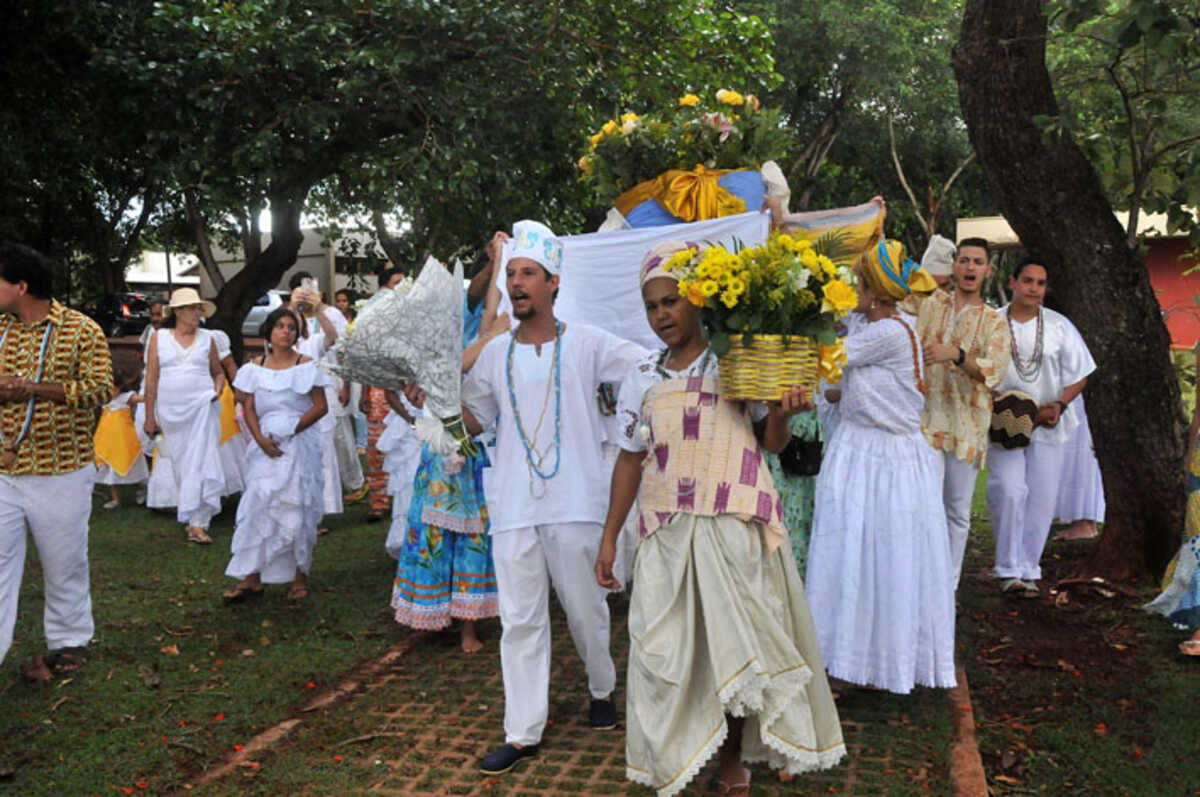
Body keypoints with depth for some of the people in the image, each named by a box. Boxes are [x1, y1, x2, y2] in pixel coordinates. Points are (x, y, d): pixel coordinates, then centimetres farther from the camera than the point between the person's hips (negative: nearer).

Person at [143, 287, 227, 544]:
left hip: (201, 409, 0)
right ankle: (185, 513, 19)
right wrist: (150, 417, 2)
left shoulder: (206, 338, 10)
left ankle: (197, 524, -9)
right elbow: (151, 380, 5)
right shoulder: (159, 338, 6)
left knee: (201, 462, -8)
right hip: (169, 412, 0)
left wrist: (218, 389, -4)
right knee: (176, 462, 5)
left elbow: (218, 372, 19)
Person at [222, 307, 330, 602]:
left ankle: (300, 577, 10)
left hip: (300, 445, -3)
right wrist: (261, 439, -10)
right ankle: (252, 579, 6)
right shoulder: (256, 367, 10)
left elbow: (320, 407, -4)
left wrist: (289, 432, -12)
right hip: (265, 447, 3)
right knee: (257, 507, 0)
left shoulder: (305, 365, 0)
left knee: (297, 509, 0)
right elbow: (249, 410, 7)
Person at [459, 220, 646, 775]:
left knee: (586, 609, 11)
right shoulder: (495, 354, 9)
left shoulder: (586, 343, -1)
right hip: (513, 506, 3)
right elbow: (475, 421, 16)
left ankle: (602, 689, 40)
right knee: (519, 620, 6)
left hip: (575, 505, -2)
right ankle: (522, 733, 16)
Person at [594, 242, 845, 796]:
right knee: (667, 646, 2)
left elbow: (771, 442, 5)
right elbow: (630, 460, 14)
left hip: (736, 524, -2)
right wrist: (609, 537, 12)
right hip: (666, 531, 2)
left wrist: (781, 415, -17)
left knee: (737, 643, 4)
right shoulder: (642, 379, 11)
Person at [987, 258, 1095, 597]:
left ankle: (1029, 570, 16)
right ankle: (1009, 569, -1)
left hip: (1047, 426, 3)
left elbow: (1079, 374, 9)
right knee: (1009, 492, -14)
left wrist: (1059, 405, -8)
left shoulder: (1059, 326, 6)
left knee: (1041, 498, 4)